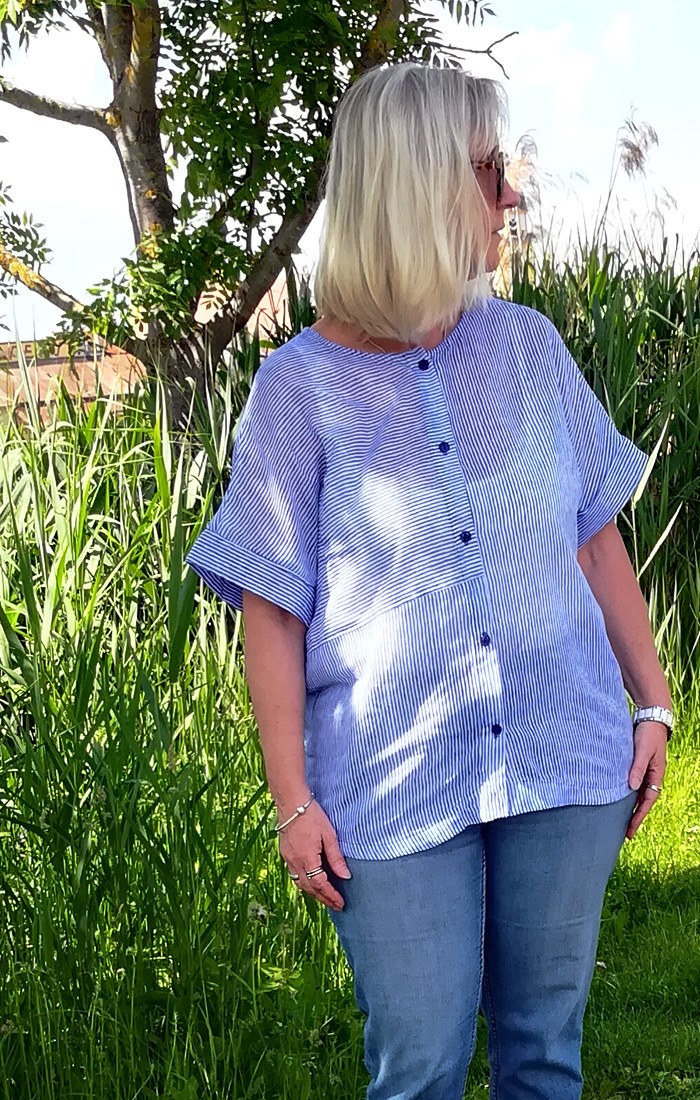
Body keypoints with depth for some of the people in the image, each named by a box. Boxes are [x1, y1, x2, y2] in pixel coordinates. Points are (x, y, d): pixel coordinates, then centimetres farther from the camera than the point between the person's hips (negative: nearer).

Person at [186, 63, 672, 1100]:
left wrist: (654, 702, 8)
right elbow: (273, 611, -4)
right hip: (395, 784, -3)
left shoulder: (528, 344, 4)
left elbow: (597, 538, 11)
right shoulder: (300, 386, -6)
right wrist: (294, 801, -5)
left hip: (565, 761, 3)